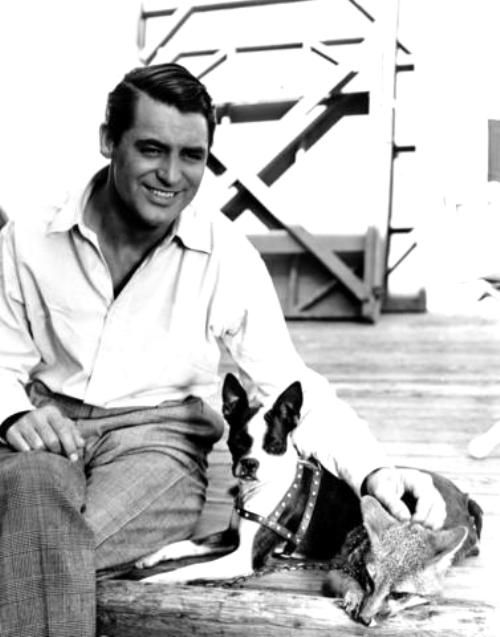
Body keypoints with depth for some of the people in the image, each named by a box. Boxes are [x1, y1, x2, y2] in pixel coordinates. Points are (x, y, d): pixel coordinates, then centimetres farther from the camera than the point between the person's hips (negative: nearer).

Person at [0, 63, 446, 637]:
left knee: (49, 546, -31)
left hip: (157, 438, -2)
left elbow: (290, 384, -4)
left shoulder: (226, 257, -4)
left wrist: (374, 471, -19)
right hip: (48, 433, 2)